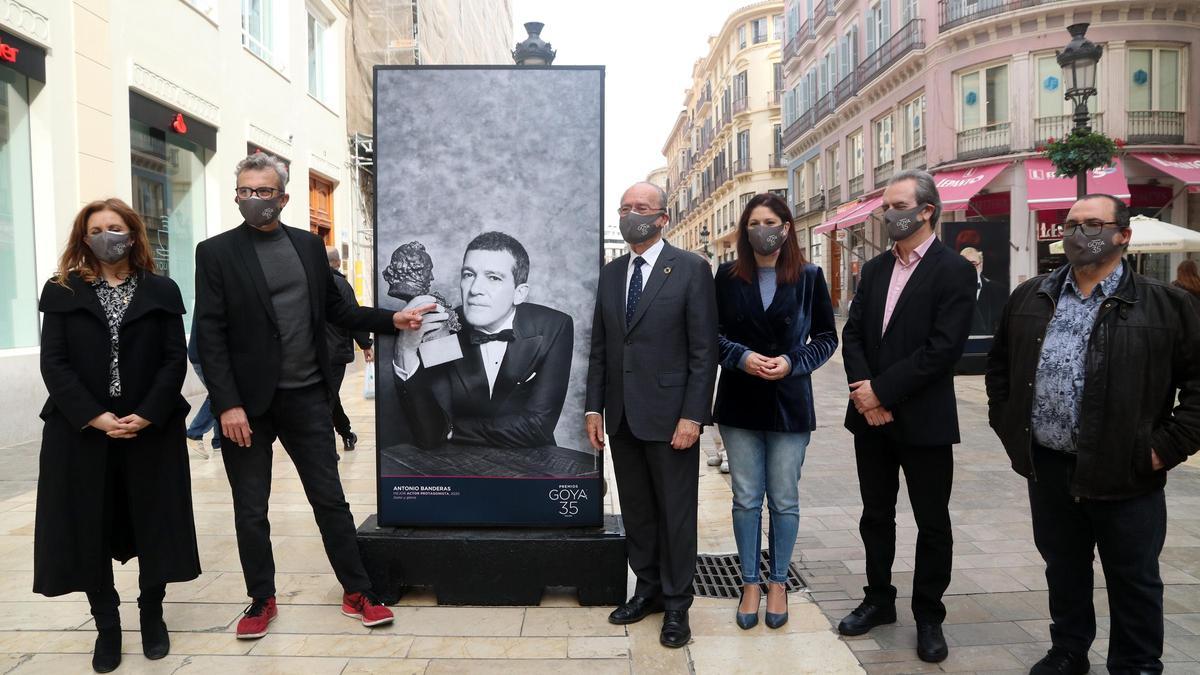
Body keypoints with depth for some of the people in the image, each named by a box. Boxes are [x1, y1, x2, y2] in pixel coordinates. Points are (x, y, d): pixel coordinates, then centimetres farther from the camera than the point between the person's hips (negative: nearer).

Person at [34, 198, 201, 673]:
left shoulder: (161, 291, 5)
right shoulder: (62, 292, 6)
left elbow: (175, 360, -1)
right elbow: (54, 363, -3)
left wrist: (145, 416, -14)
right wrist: (95, 417, -15)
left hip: (151, 429, 0)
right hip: (82, 431, 0)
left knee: (154, 524, 6)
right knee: (90, 529, 5)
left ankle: (152, 616, 23)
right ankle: (107, 626, 19)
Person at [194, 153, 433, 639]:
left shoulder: (309, 245, 7)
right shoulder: (216, 252, -4)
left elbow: (335, 309, 13)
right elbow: (211, 335, -8)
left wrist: (391, 320, 0)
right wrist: (227, 405, -15)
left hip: (306, 396, 2)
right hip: (248, 400, -2)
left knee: (330, 499, 8)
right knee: (251, 511, 10)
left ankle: (357, 592, 20)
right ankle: (261, 600, 27)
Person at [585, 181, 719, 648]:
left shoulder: (691, 269, -5)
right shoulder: (610, 274, 11)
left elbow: (704, 349, -9)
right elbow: (599, 347, 12)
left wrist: (692, 416, -14)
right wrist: (594, 407, 6)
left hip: (670, 415, -5)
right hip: (622, 416, 5)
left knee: (676, 514, 6)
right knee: (636, 511, 14)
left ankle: (676, 605, 21)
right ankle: (648, 589, 30)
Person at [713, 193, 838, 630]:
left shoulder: (809, 277, -1)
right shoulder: (728, 276, 1)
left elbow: (827, 337, 3)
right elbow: (711, 332, 4)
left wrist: (793, 361, -13)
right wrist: (741, 356, -14)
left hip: (790, 403, -1)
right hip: (740, 402, 1)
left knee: (784, 500, 8)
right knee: (746, 499, 8)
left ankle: (778, 583, 25)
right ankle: (750, 583, 23)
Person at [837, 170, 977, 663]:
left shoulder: (954, 271, -10)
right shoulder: (874, 269, 10)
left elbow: (943, 347, -18)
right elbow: (853, 333, 5)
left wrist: (881, 390, -17)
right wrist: (863, 391, -11)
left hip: (923, 418, -5)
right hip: (871, 416, 6)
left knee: (932, 523, 9)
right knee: (876, 515, 16)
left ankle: (928, 615, 24)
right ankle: (879, 600, 32)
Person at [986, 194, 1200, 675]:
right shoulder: (1029, 299, 6)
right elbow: (999, 365, 16)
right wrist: (1007, 425, 8)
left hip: (1126, 473, -3)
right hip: (1047, 467, 4)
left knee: (1134, 582, 12)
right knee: (1063, 570, 19)